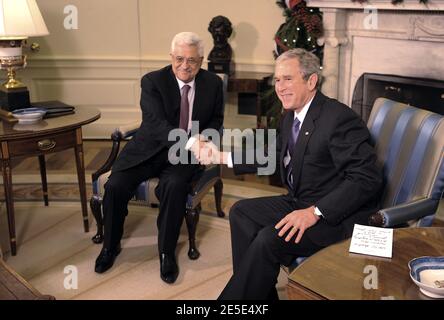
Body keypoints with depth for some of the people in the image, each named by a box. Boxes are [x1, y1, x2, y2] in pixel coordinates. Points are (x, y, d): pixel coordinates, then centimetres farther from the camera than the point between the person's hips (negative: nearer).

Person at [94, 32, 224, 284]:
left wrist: (201, 140, -10)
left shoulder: (213, 83, 1)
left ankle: (167, 252, -11)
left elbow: (216, 120, 13)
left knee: (174, 186, -32)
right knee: (115, 185, -20)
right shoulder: (152, 81, -9)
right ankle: (111, 245, 7)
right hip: (150, 148, 0)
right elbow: (157, 123, -23)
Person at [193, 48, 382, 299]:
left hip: (338, 215, -9)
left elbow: (368, 179, -25)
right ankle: (256, 291, 6)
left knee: (269, 239, -25)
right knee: (242, 212, 5)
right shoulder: (292, 115, 7)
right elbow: (275, 156, 20)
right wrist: (222, 157, 11)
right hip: (301, 203, 9)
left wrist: (315, 212, -30)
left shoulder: (340, 118, -20)